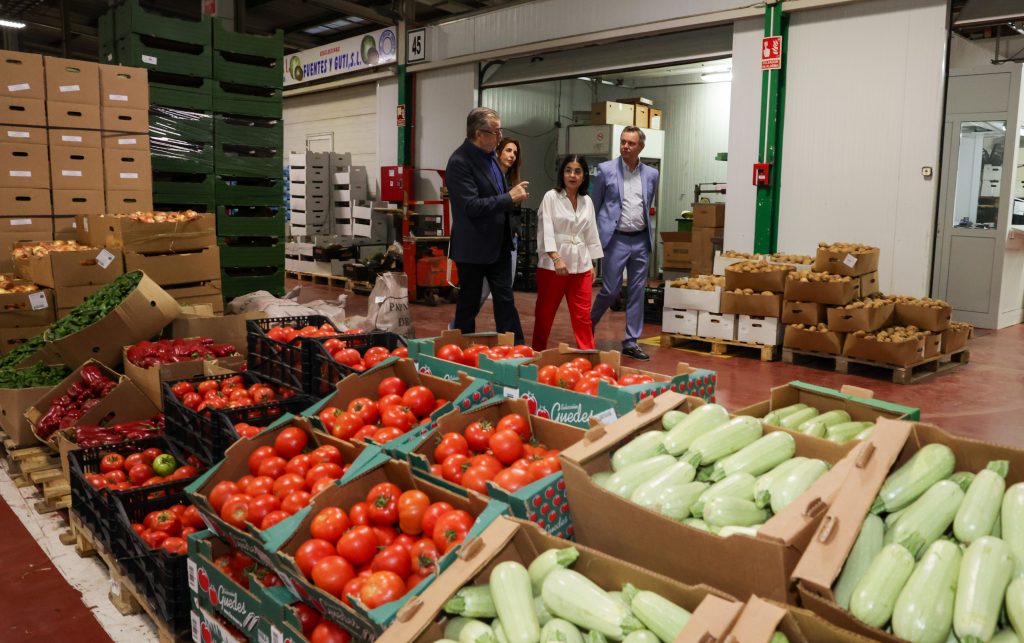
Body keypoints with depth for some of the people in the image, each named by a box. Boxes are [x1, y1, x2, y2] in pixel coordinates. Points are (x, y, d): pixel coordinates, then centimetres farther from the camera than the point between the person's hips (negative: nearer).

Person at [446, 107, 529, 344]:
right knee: (469, 304, 7)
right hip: (474, 247, -8)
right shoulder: (460, 162, -19)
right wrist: (509, 197, -21)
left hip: (498, 244, 8)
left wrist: (512, 192, 6)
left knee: (505, 299, 10)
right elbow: (471, 206, -25)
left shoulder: (489, 155, 8)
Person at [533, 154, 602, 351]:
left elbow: (591, 234, 15)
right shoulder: (551, 197, -4)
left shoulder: (587, 201, 11)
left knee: (583, 315, 2)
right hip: (552, 264, -3)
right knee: (545, 313, 6)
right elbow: (546, 230, -13)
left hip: (581, 265, 4)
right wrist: (557, 258, -23)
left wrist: (593, 264, 13)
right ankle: (537, 354, 20)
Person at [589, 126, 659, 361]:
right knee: (611, 290, -3)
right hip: (616, 239, -4)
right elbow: (594, 206, 3)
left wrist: (646, 232, 15)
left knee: (637, 293, 6)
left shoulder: (651, 174, 7)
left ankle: (631, 342, 14)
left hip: (641, 241, 4)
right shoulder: (606, 170, -2)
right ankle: (588, 325, 23)